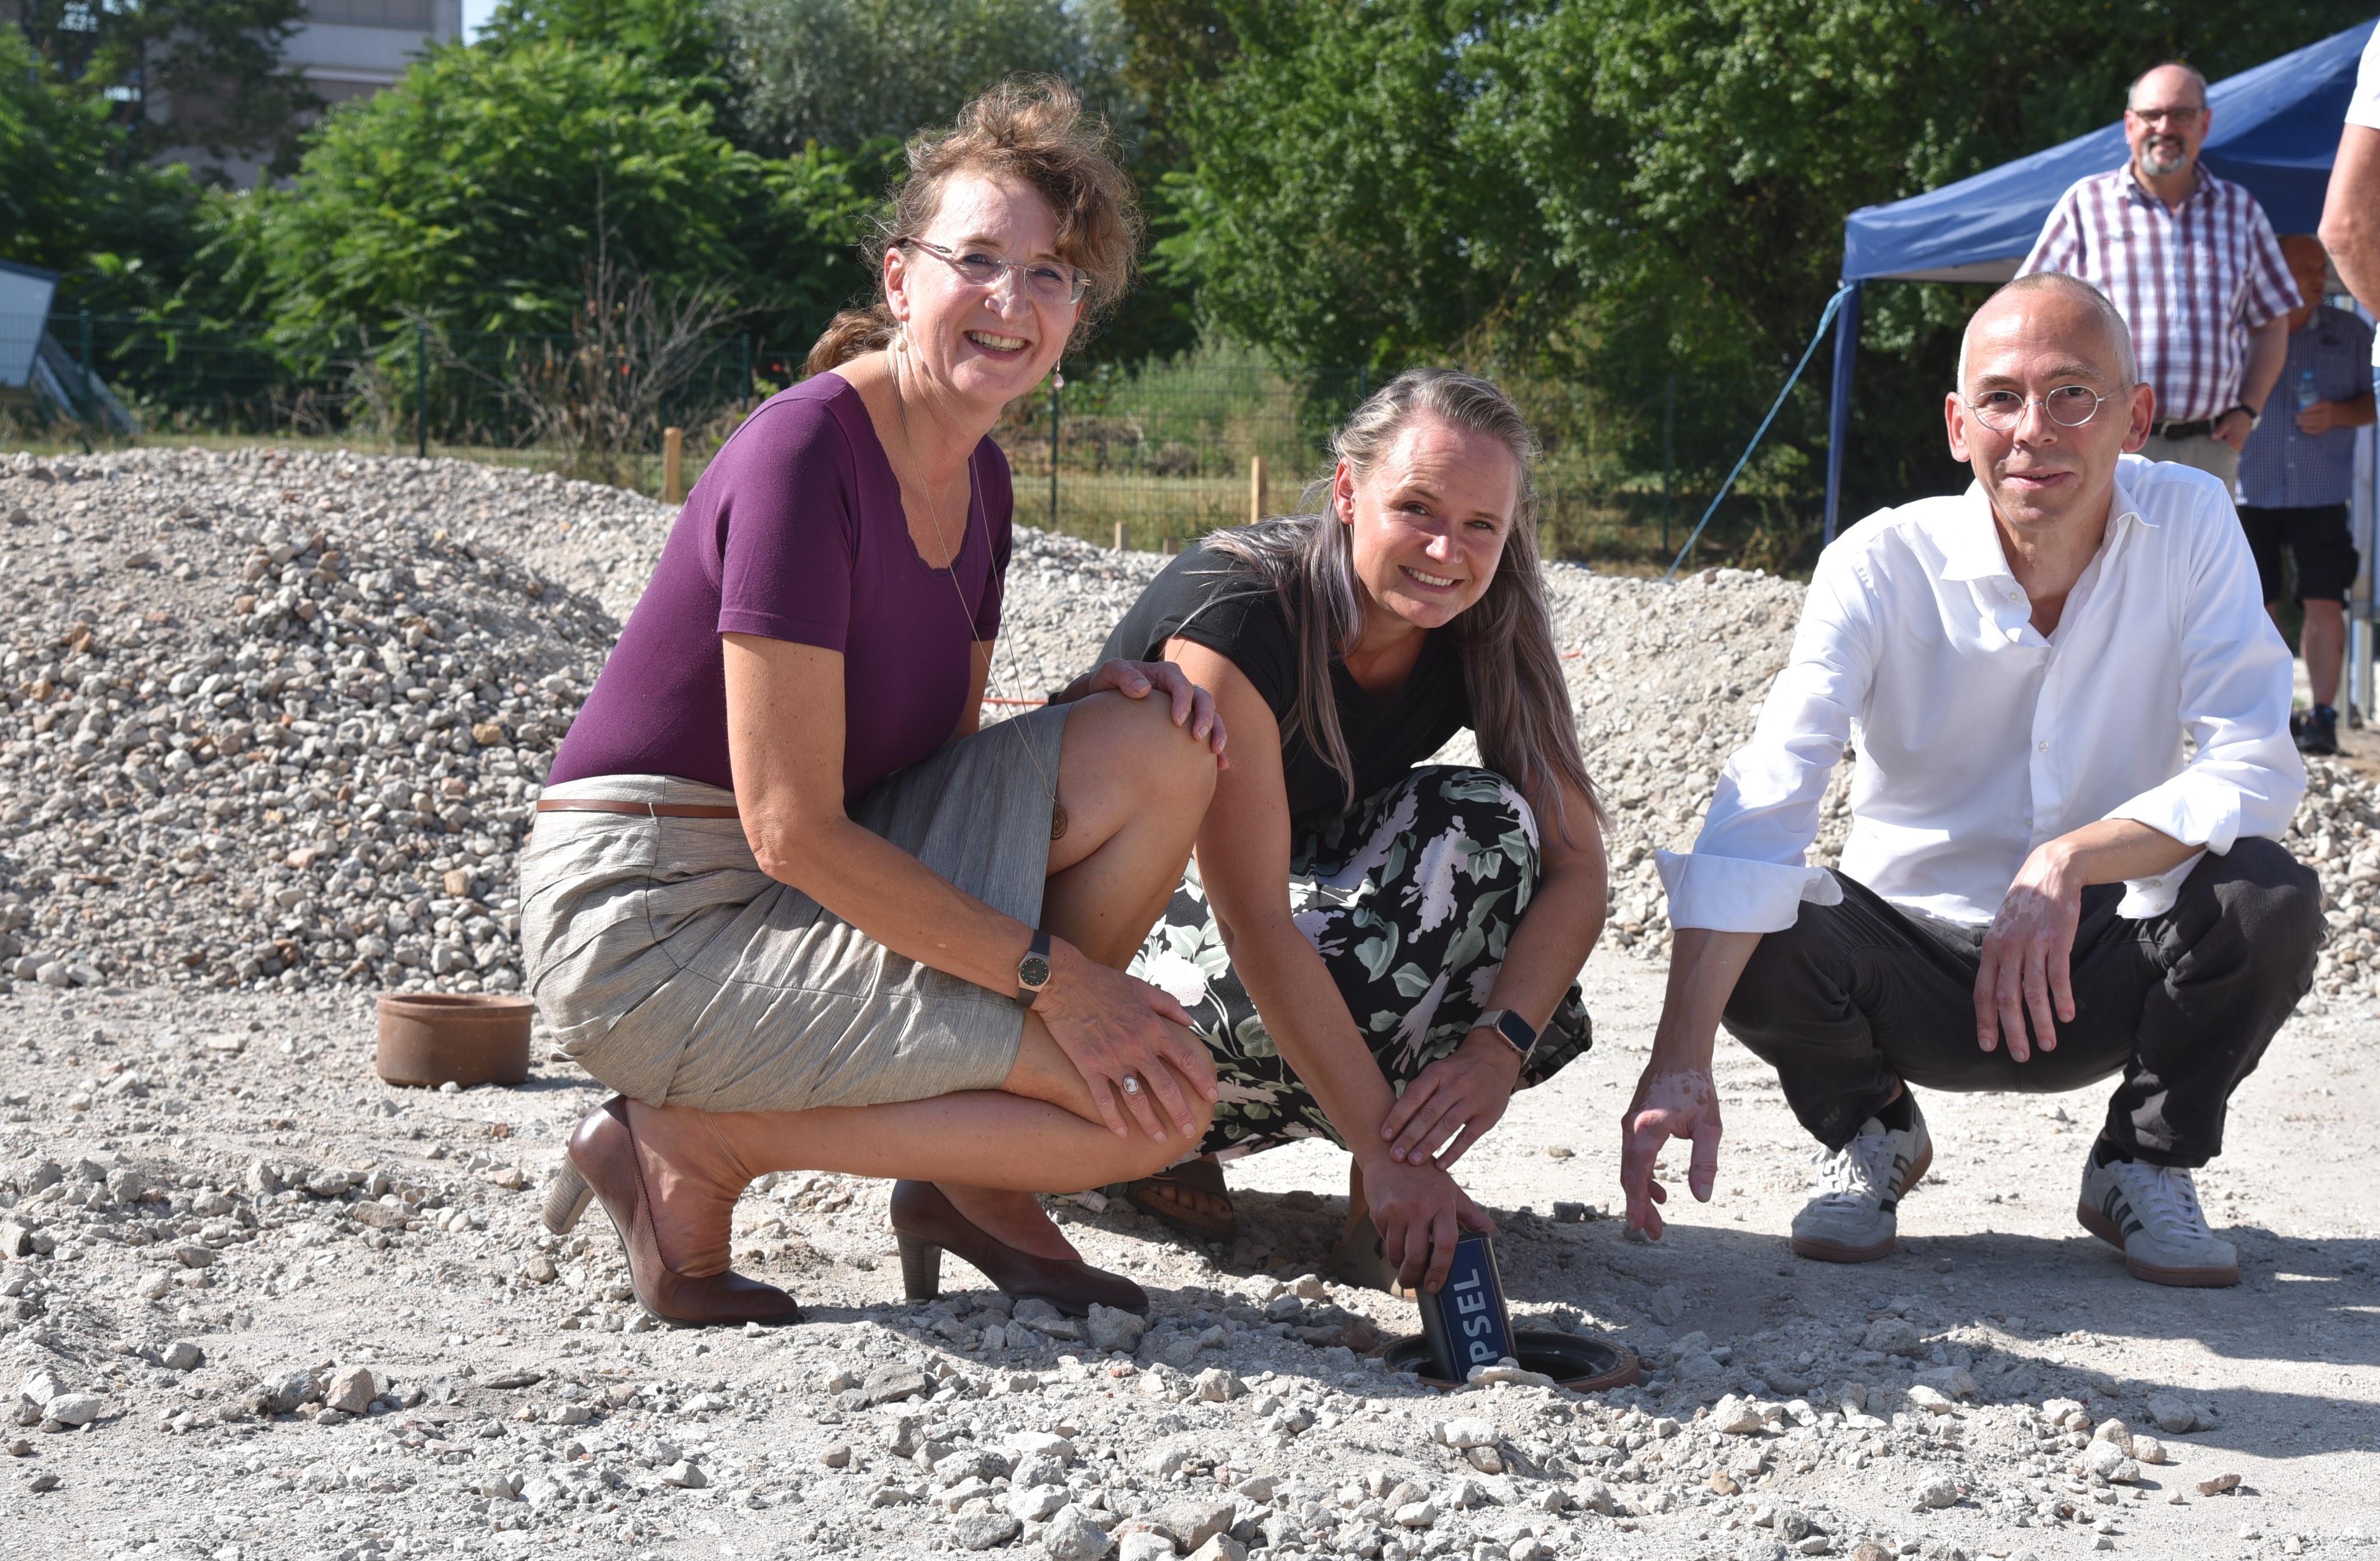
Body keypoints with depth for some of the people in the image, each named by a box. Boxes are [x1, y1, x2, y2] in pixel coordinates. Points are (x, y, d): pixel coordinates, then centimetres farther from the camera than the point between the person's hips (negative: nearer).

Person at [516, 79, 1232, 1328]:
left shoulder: (976, 476, 9)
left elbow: (940, 758, 14)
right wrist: (1053, 975, -20)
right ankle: (692, 1146, -5)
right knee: (1160, 1101, -16)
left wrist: (1099, 705, -6)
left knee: (1160, 750, -6)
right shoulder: (806, 451, -19)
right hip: (655, 925, -9)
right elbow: (793, 827, -22)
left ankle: (973, 1179, 4)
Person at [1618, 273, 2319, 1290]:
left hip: (2104, 975, 1)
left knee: (2270, 897, -28)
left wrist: (2070, 860, -36)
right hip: (1919, 967, -1)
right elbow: (1762, 808, -29)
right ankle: (1871, 1138, 6)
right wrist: (1679, 1063, -41)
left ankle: (2147, 1166, 1)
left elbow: (2255, 769, -18)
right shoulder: (1882, 566, -17)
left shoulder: (2190, 525, -12)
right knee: (1755, 945, -30)